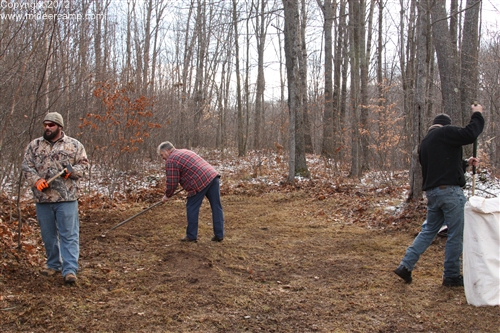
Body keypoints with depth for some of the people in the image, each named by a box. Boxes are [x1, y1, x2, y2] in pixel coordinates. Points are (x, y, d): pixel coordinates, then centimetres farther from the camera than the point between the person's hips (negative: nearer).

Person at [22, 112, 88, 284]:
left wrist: (71, 171, -16)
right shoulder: (34, 145, 10)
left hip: (67, 198, -3)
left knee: (69, 235, -5)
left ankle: (70, 270, -4)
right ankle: (53, 264, 29)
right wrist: (36, 180, -12)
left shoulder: (74, 145, 4)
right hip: (42, 198, 3)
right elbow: (27, 166, 6)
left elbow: (84, 164, 4)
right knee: (48, 234, 13)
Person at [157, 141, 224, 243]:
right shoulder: (185, 152, 28)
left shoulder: (171, 161, 0)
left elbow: (171, 182, -2)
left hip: (200, 182, -8)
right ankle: (219, 235, 14)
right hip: (213, 176, 8)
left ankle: (191, 236, 13)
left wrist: (167, 195, 14)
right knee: (216, 207, 9)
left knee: (192, 208, 6)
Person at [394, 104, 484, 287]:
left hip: (431, 192, 8)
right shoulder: (445, 132, -5)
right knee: (456, 235, 2)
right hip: (450, 191, -8)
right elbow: (470, 134, -19)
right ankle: (451, 276, 10)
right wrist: (477, 116, -3)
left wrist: (465, 163, 28)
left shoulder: (424, 143, 21)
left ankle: (405, 265, 10)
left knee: (428, 230, 17)